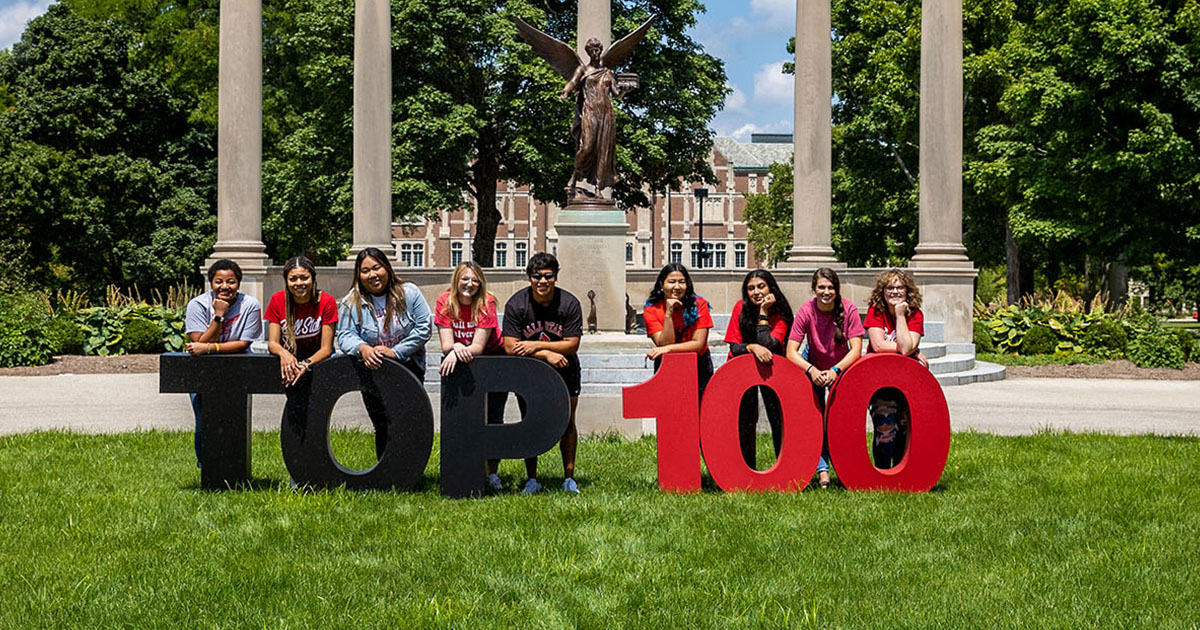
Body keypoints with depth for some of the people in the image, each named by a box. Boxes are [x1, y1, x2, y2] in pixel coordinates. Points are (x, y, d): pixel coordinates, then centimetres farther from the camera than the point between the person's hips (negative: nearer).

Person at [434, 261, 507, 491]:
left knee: (493, 418, -4)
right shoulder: (445, 302, -14)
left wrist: (462, 352, -44)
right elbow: (446, 345, -18)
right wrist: (455, 349, -41)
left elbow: (478, 346, -25)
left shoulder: (487, 302, -19)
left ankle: (492, 473, 5)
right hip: (459, 362, 2)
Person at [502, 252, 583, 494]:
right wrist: (547, 354, -24)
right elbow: (511, 347, -17)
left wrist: (535, 345, -22)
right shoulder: (516, 304, -14)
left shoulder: (569, 303, -13)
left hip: (564, 369, 0)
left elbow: (572, 345, -15)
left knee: (567, 422, 1)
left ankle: (569, 477, 10)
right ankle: (532, 479, 7)